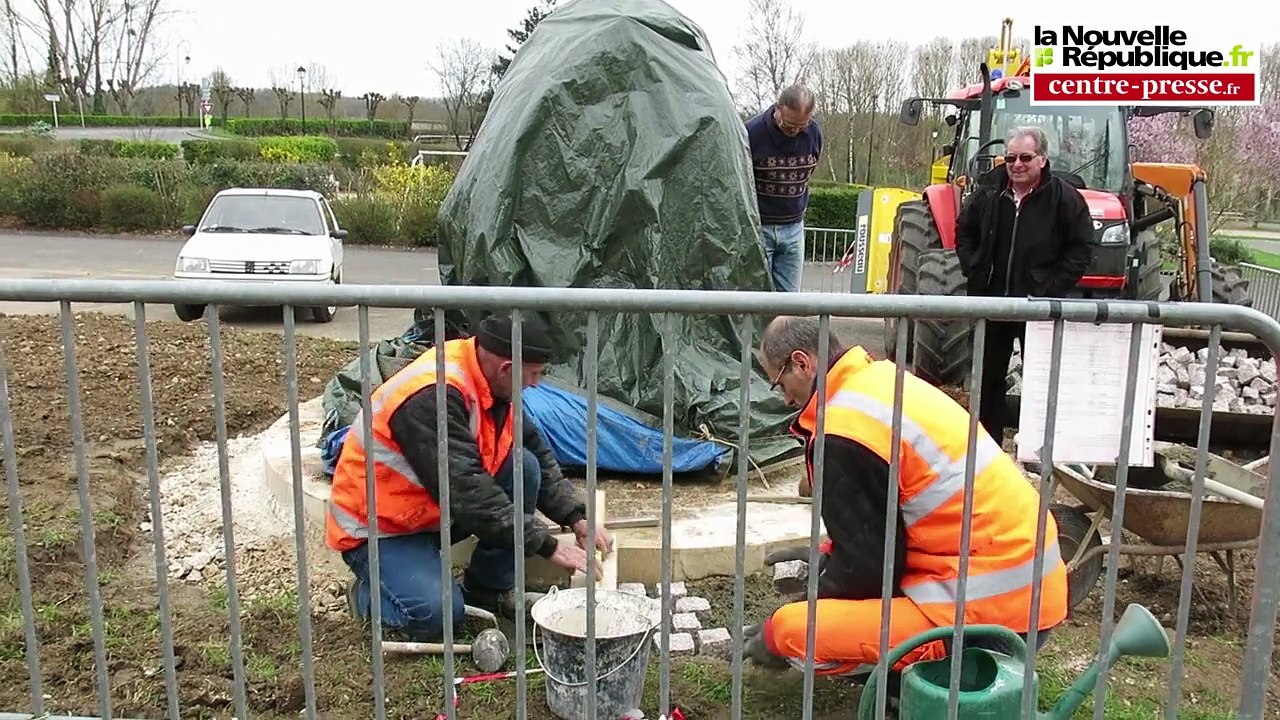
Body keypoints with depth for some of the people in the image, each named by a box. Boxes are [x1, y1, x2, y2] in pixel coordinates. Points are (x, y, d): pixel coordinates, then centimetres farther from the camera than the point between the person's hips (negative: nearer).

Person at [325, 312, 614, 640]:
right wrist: (548, 546, -30)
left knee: (524, 466, -11)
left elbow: (539, 454, 4)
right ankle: (369, 595, 5)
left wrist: (577, 518, -7)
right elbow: (468, 493, -34)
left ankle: (488, 590, 2)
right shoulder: (432, 396, -31)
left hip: (436, 510, 8)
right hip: (377, 529, -8)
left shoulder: (493, 381, -4)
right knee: (437, 615, -28)